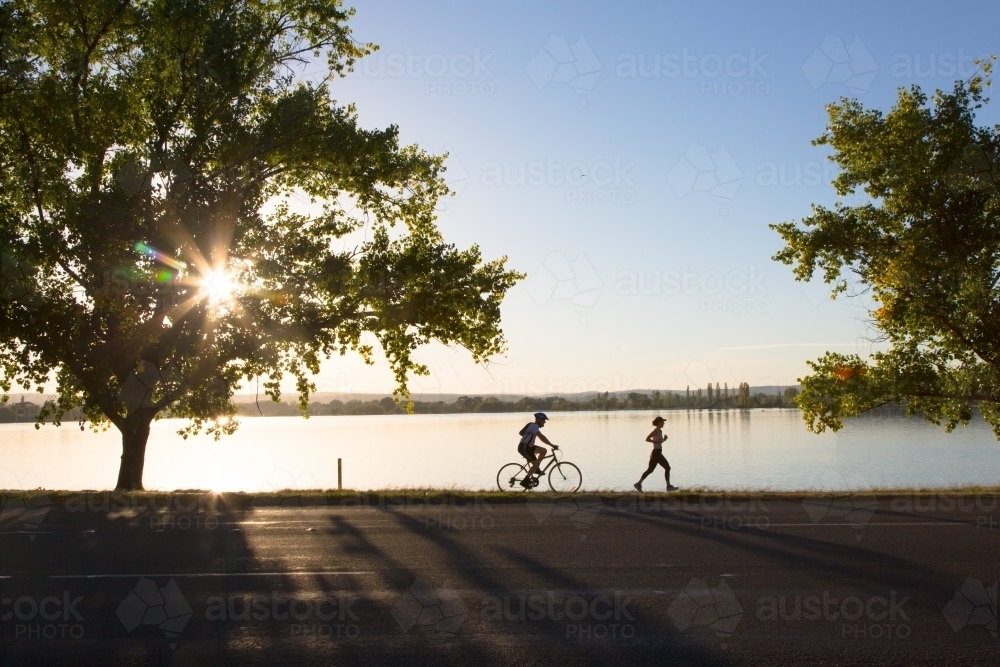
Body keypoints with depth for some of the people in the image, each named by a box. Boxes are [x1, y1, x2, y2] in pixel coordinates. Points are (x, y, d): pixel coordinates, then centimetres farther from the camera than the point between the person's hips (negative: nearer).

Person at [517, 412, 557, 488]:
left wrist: (551, 445, 13)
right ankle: (525, 481, -9)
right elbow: (542, 437, -27)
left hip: (528, 446, 10)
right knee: (536, 463, -12)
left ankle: (536, 469, 9)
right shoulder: (534, 426, -17)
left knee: (544, 450, 2)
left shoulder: (534, 426, 14)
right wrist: (552, 445, -28)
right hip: (524, 447, -10)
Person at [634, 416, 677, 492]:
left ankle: (638, 484, 11)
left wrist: (664, 439, 8)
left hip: (657, 453, 9)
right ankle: (668, 486, 1)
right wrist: (656, 441, -20)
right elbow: (647, 439, -21)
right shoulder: (655, 431, -13)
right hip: (656, 453, -9)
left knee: (650, 470, 10)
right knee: (667, 467, -3)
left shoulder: (660, 431, 14)